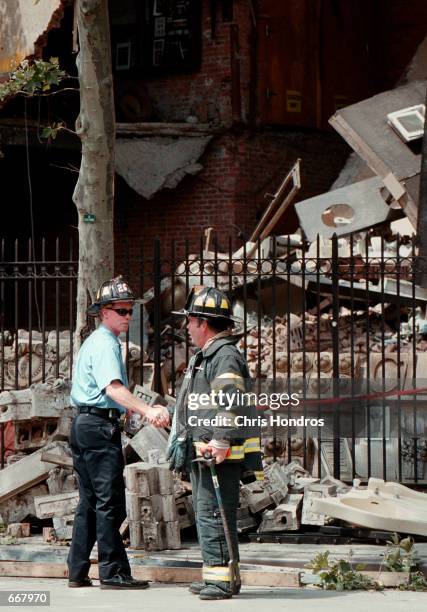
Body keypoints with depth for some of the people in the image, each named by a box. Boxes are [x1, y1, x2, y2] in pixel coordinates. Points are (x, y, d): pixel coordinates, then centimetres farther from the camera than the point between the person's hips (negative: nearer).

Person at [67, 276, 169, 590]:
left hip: (83, 423, 11)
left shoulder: (95, 341, 20)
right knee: (109, 502, -9)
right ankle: (113, 572, -9)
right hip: (100, 426, -11)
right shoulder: (105, 344, -13)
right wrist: (147, 410, -39)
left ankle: (78, 572, 14)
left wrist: (125, 407, 43)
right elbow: (113, 387, -29)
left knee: (89, 502, 12)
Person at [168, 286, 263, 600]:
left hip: (221, 455, -11)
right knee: (206, 514, 14)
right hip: (204, 453, 11)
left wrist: (221, 442, -29)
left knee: (213, 514, -13)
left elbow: (231, 401, -24)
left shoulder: (226, 356, -13)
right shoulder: (206, 356, 21)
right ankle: (216, 576, 21)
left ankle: (223, 578, -13)